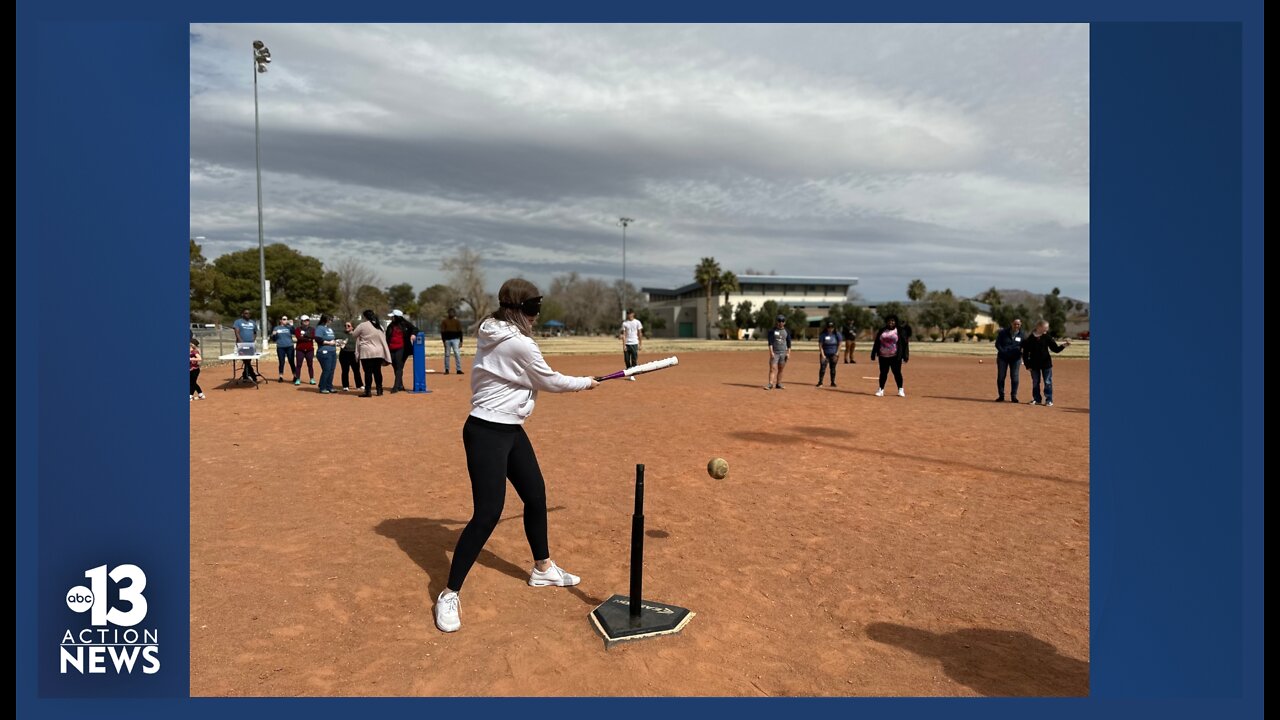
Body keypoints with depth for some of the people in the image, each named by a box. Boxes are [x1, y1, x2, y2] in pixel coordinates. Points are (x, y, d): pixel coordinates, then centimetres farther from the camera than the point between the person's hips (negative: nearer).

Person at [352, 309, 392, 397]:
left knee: (368, 372, -3)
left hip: (367, 352, -5)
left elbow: (354, 335, 3)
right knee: (377, 371, 12)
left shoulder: (362, 325, -7)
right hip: (379, 353, 5)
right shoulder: (380, 326, 9)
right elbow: (383, 340, 10)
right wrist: (386, 357, 14)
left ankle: (368, 391, -3)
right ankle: (379, 389, 17)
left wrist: (351, 332, 28)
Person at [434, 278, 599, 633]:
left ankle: (542, 569, 35)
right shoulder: (519, 343, -21)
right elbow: (551, 381, -8)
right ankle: (449, 595, 2)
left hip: (510, 430, 10)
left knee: (536, 495, 16)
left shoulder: (491, 332, 6)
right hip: (487, 433, -10)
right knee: (488, 513, -10)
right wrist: (586, 383, 7)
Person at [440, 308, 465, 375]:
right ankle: (446, 369, 11)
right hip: (447, 339, 0)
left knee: (457, 354, -6)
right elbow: (442, 332, 3)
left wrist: (461, 341, 0)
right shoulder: (444, 321, 6)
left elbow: (460, 331, 6)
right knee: (447, 354, 4)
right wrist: (444, 341, -5)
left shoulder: (457, 321, 8)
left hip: (455, 339, 0)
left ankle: (459, 369, -5)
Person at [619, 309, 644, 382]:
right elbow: (624, 334, 1)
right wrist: (624, 345, -7)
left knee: (634, 360, -5)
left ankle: (633, 375, -1)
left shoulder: (637, 322, 2)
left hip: (634, 343, -2)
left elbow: (640, 334, 5)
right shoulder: (624, 323, 4)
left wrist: (640, 344, 1)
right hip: (627, 344, 2)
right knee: (627, 360, 3)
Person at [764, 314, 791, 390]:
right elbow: (770, 342, -7)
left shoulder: (786, 331, 9)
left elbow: (789, 343, 9)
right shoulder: (772, 330, 0)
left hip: (783, 353, 3)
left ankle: (778, 384, 13)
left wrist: (788, 353, 0)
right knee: (773, 368, -11)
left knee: (781, 369, 5)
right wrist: (771, 352, -16)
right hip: (774, 353, -3)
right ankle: (770, 384, -18)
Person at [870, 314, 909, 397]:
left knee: (897, 373, 0)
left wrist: (905, 356, -10)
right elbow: (876, 343, 13)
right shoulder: (882, 331, 11)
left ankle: (900, 390, 13)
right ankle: (881, 389, 13)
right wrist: (873, 354, 9)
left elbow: (905, 343, -3)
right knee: (883, 373, 6)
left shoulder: (901, 331, 0)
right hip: (883, 356, 3)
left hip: (895, 357, -3)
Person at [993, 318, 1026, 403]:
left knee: (1014, 377, -1)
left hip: (1016, 358, 0)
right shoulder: (1003, 332, -3)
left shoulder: (1022, 335, 1)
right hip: (1003, 357, 0)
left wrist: (1020, 353, -13)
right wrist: (1003, 351, -15)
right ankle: (1001, 395, 12)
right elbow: (997, 344, -1)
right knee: (1001, 377, 2)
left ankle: (1014, 396, 10)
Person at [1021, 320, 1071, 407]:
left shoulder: (1047, 337, -3)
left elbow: (1056, 349, -3)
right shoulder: (1030, 339, -6)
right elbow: (1025, 353, -1)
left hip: (1046, 364, 0)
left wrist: (1063, 345, -21)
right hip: (1034, 365, 0)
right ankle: (1036, 399, 22)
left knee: (1048, 382, 1)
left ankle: (1049, 400, 9)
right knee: (1035, 382, 10)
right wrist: (1027, 364, -4)